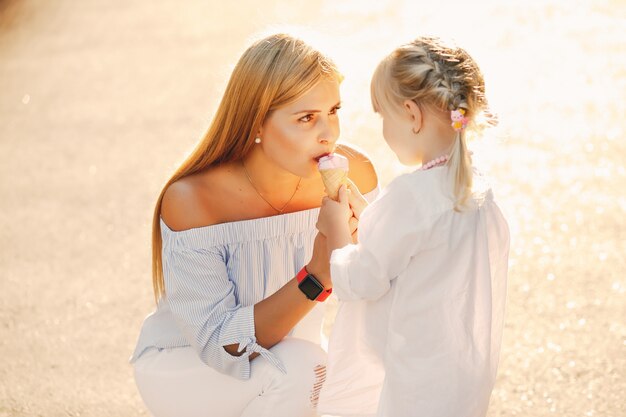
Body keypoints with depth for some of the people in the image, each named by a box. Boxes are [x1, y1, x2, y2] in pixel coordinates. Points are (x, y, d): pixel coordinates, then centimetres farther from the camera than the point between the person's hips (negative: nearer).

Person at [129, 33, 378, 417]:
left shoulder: (353, 176, -16)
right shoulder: (191, 201, -27)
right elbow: (220, 345, -27)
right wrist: (316, 278, -38)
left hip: (282, 358, 5)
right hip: (185, 367, -5)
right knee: (302, 369, -31)